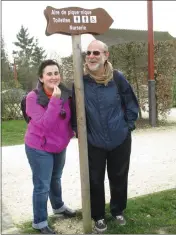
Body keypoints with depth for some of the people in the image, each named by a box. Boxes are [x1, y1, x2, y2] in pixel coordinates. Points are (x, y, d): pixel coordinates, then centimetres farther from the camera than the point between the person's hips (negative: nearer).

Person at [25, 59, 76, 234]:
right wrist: (55, 99, -37)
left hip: (60, 146, 6)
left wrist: (70, 133, -6)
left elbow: (70, 117, 8)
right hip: (39, 148, -5)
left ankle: (58, 206, 49)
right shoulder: (33, 97, -22)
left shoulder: (66, 94, -7)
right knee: (42, 185, 3)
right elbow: (44, 124, -31)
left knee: (56, 179, 25)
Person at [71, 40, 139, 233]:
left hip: (120, 140, 1)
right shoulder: (81, 81, -11)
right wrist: (79, 131, -1)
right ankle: (98, 216, 34)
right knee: (95, 181, 11)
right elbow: (74, 109, 0)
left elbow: (131, 104, 1)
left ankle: (118, 211, 42)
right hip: (93, 143, 0)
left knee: (119, 178, 17)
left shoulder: (117, 78, -11)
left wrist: (128, 125, 1)